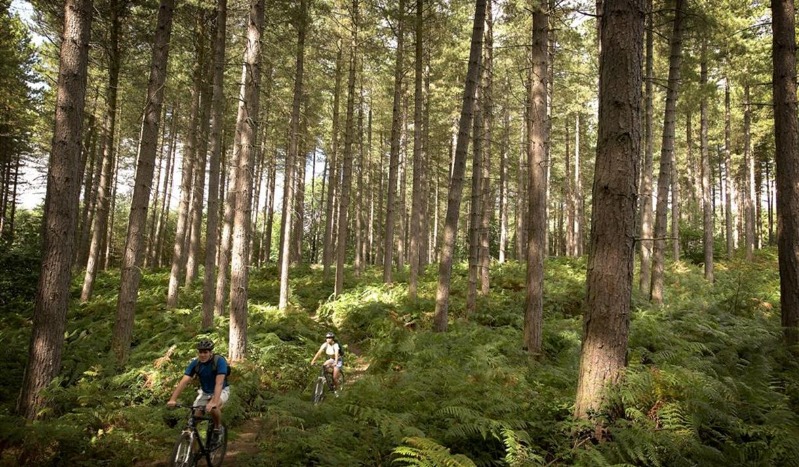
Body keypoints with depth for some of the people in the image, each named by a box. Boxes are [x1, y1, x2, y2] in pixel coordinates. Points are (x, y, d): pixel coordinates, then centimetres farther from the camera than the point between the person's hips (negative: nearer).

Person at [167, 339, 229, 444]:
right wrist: (173, 399, -38)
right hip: (204, 392, 4)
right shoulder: (195, 363, -17)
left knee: (213, 408, -33)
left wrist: (214, 402, -51)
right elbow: (184, 381, -25)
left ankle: (218, 427, -6)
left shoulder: (219, 361, -28)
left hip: (221, 391, -4)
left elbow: (219, 383, -38)